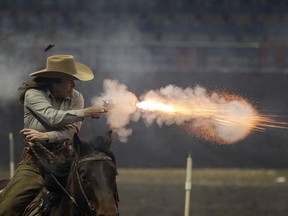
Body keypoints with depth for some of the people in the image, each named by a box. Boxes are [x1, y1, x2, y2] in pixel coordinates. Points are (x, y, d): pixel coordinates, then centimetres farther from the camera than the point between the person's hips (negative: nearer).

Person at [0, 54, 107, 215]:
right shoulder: (33, 94, -6)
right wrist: (87, 112, -22)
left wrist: (45, 136, -25)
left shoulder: (76, 98, 2)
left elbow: (72, 130, -10)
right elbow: (52, 118, -22)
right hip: (35, 162, -2)